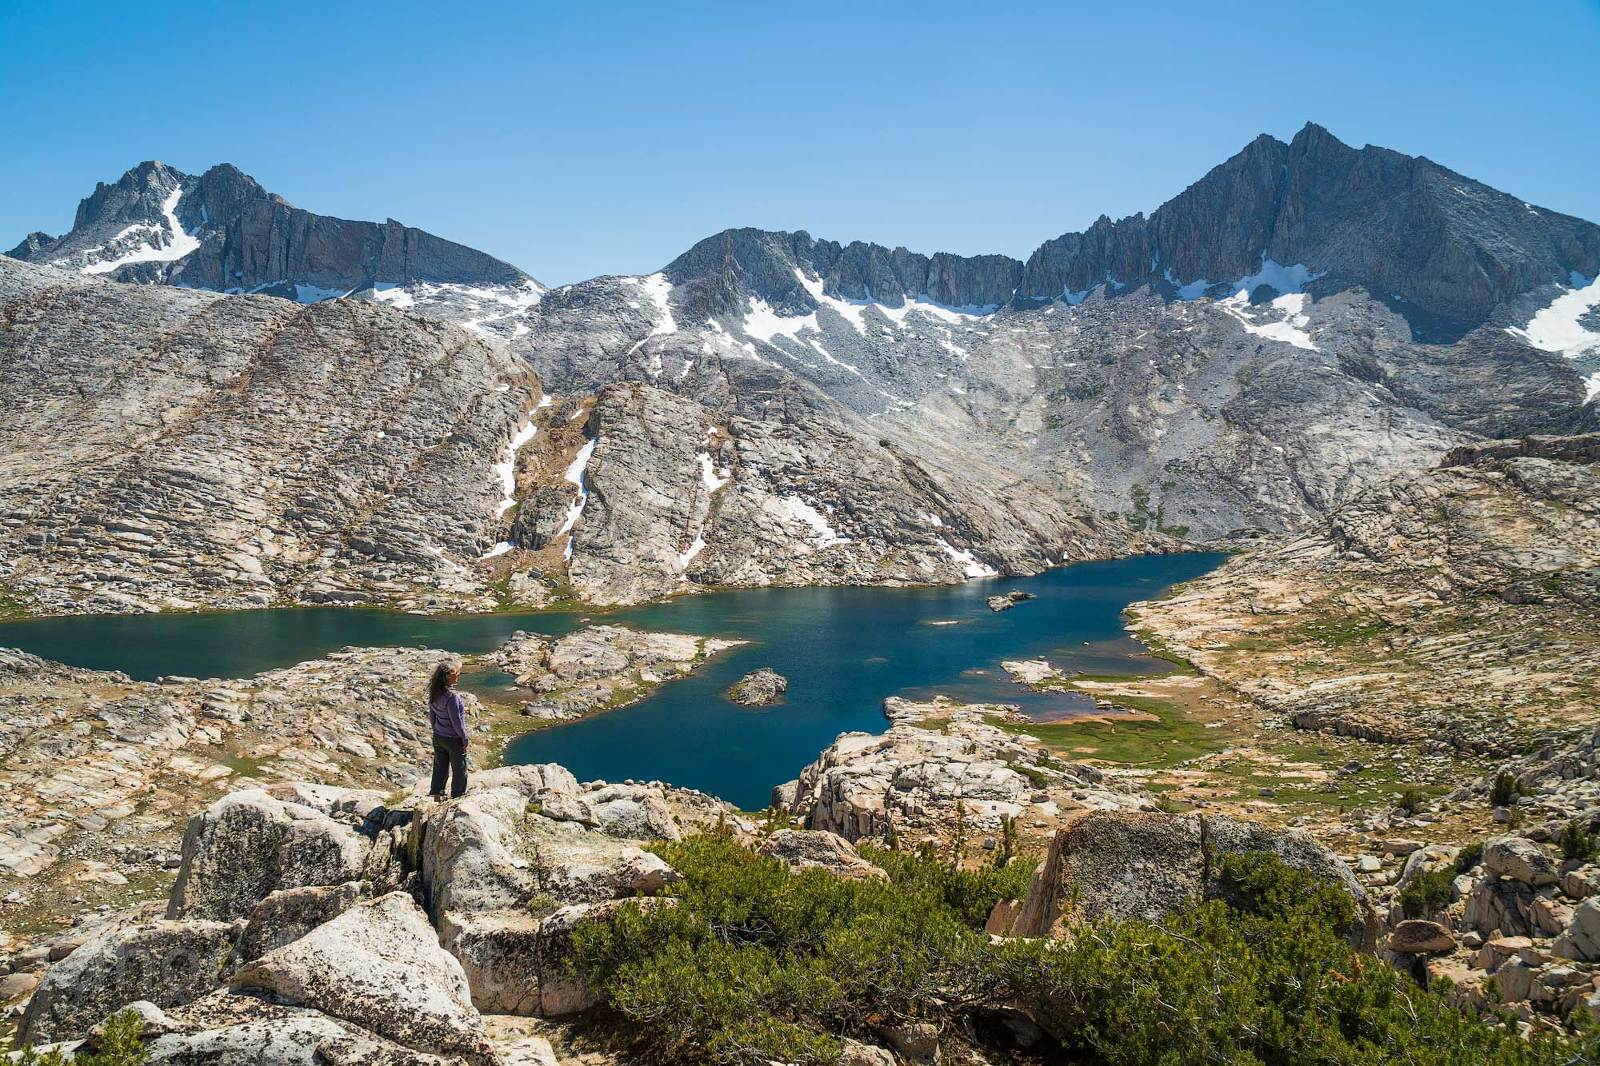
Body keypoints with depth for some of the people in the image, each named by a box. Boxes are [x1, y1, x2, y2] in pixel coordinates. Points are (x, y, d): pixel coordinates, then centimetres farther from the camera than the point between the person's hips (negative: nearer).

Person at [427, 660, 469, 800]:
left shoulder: (434, 694, -4)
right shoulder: (451, 696, -27)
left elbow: (431, 716, 6)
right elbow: (456, 721, -21)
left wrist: (436, 731, 19)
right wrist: (464, 738, -10)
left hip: (438, 737, 7)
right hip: (453, 739, -7)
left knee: (440, 767, 20)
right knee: (459, 770, 12)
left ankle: (436, 795, 30)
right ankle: (457, 798, 24)